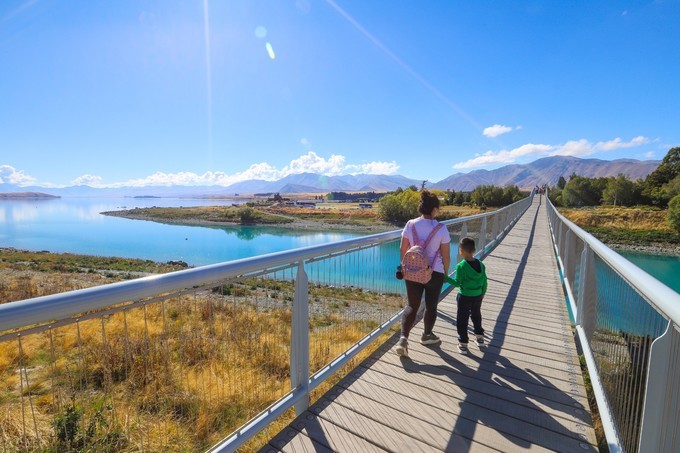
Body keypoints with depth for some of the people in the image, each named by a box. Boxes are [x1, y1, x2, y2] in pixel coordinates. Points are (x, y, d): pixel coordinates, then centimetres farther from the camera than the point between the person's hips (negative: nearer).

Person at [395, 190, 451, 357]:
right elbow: (446, 256, -8)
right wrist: (445, 273, 9)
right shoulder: (441, 229, -14)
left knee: (412, 306, 12)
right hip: (435, 273, -2)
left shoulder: (410, 225, -8)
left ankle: (403, 339, -2)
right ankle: (427, 335, 39)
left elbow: (403, 249, -2)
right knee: (431, 306, 19)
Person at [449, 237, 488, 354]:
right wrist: (483, 293, 18)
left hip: (464, 297, -5)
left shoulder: (461, 266, -20)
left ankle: (463, 344, 13)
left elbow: (457, 283, -19)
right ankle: (480, 337, 42)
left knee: (462, 320, 7)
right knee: (476, 316, 26)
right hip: (478, 296, 5)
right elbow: (484, 280, 4)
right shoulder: (480, 264, -4)